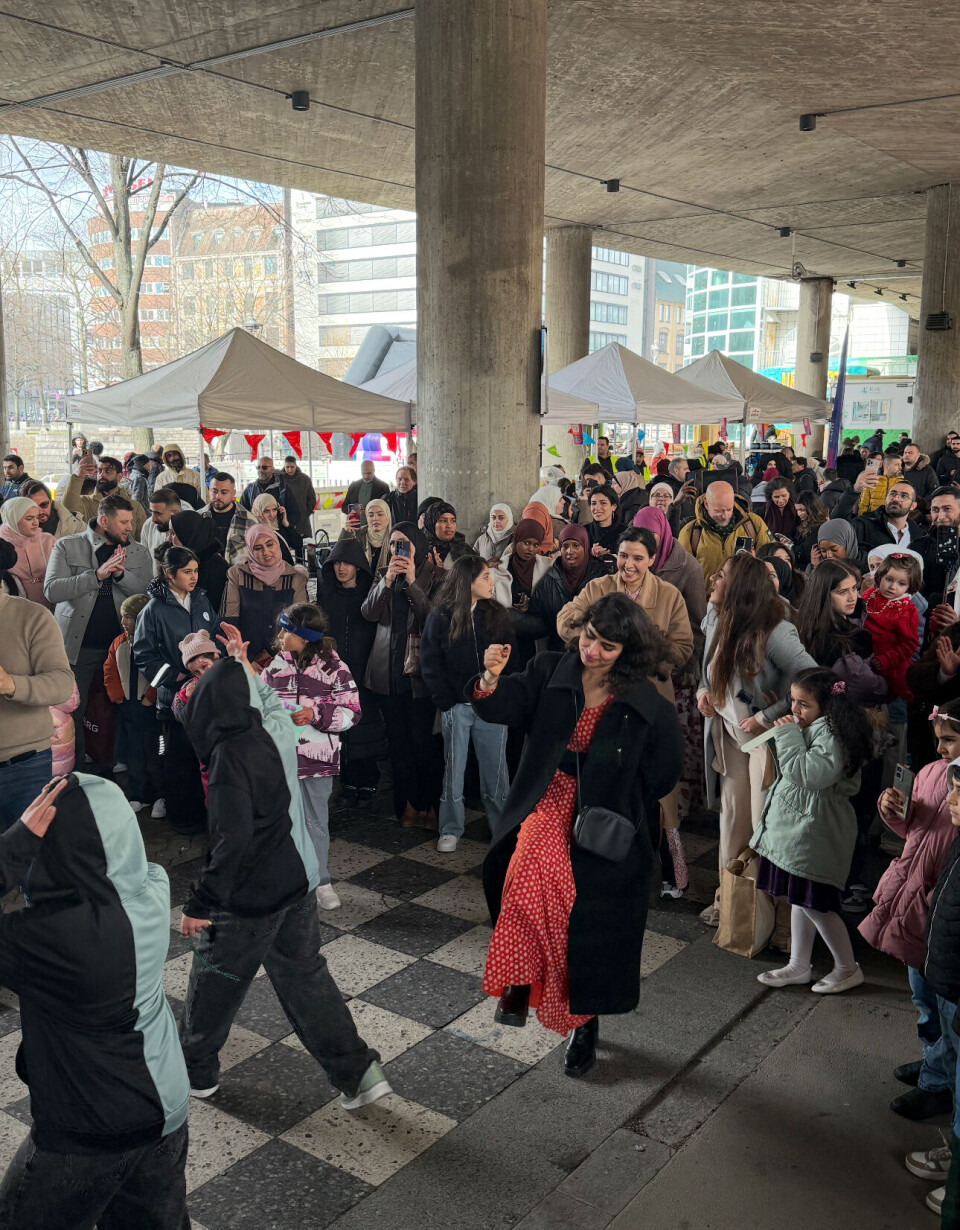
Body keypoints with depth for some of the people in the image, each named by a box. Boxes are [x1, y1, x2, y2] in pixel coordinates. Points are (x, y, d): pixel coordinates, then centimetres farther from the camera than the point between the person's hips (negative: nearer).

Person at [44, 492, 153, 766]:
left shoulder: (138, 552, 8)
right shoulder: (67, 547, 1)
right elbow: (52, 590, -12)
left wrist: (120, 574, -18)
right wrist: (97, 574, -20)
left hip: (120, 645, 2)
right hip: (78, 646, -2)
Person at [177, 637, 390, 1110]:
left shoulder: (230, 755, -24)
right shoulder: (277, 730, -3)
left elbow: (232, 838, -27)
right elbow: (269, 698, 24)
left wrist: (200, 904, -20)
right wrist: (243, 662, 29)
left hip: (249, 897, -7)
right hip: (297, 882, 7)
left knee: (214, 982, 16)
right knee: (304, 976, 18)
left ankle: (195, 1071, 37)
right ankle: (358, 1071, 18)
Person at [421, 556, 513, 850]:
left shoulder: (497, 615, 6)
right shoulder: (439, 617, -1)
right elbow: (429, 665, 1)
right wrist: (446, 701, -6)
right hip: (457, 706, -1)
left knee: (495, 772, 5)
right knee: (453, 770, 7)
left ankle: (503, 830, 16)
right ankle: (450, 830, 20)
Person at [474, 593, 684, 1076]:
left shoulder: (646, 706, -7)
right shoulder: (551, 672, -1)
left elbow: (662, 775, 3)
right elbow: (500, 708, -9)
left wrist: (613, 806, -1)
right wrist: (491, 679, -29)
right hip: (548, 806, 2)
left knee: (591, 928, 3)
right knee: (529, 872, -26)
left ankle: (585, 1024, 29)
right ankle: (520, 979, -2)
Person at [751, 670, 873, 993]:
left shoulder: (831, 734, -21)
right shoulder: (808, 726, 10)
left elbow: (808, 774, -31)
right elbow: (788, 769, 20)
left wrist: (788, 735, -23)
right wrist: (778, 737, 5)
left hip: (814, 830, -10)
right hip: (797, 824, 10)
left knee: (814, 902, 0)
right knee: (800, 898, 18)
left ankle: (848, 969, 18)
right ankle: (798, 966, 30)